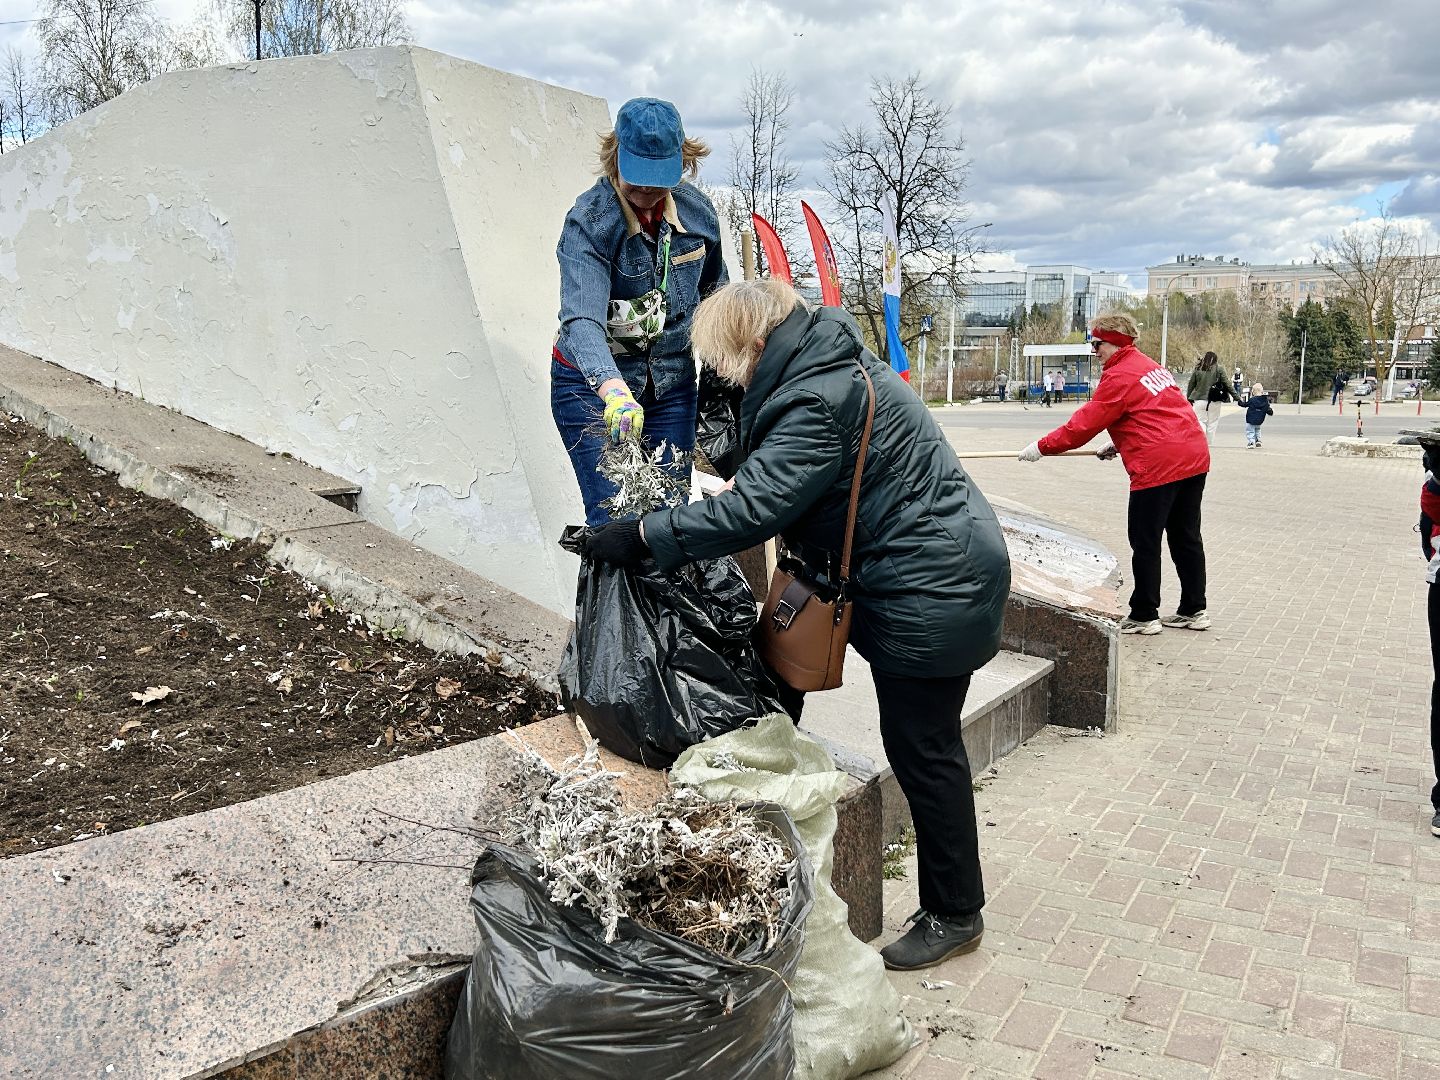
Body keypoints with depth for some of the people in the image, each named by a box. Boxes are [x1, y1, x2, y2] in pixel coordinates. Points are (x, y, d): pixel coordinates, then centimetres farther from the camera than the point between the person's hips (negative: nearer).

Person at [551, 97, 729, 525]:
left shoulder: (698, 210, -4)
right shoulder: (588, 221, -19)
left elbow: (715, 295, 14)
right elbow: (582, 320, -33)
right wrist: (615, 393, -49)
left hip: (672, 383, 4)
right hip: (594, 383, -4)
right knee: (615, 520, -10)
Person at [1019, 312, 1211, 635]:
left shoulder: (1119, 377, -10)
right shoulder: (1150, 366, 17)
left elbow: (1084, 424, -11)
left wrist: (1042, 447, -3)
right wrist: (1120, 444, 26)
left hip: (1159, 467, -9)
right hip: (1195, 457, 9)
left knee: (1145, 542, 1)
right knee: (1186, 537, 15)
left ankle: (1144, 616, 8)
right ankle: (1194, 610, 22)